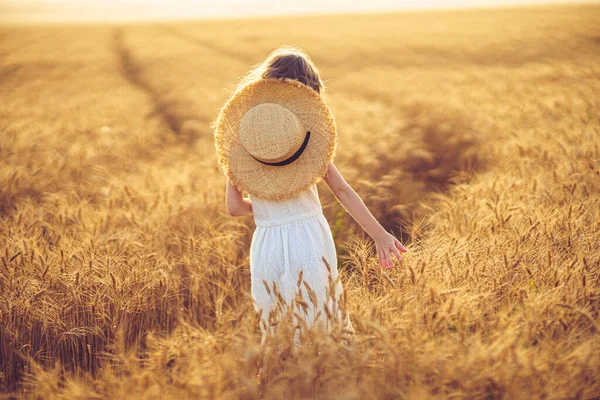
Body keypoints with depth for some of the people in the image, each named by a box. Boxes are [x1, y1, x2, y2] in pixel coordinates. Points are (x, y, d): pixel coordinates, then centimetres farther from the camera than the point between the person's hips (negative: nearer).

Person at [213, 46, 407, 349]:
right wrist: (380, 235, 1)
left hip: (267, 246, 1)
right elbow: (342, 190, -3)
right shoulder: (307, 134, 0)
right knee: (321, 321, 10)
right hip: (310, 236, -1)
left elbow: (234, 207, 1)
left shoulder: (238, 140, 2)